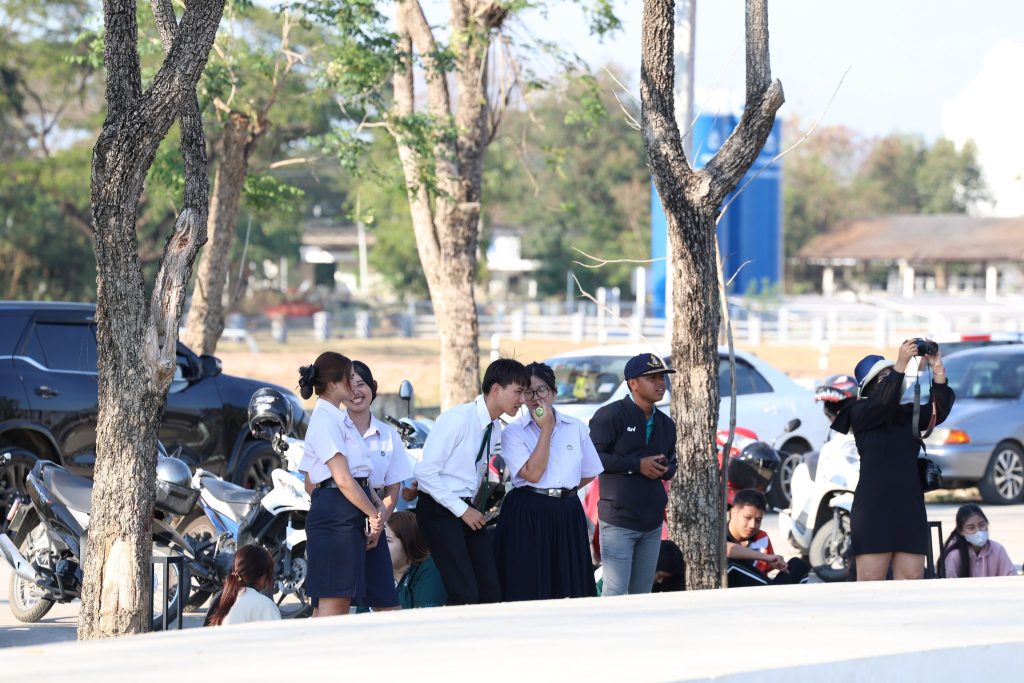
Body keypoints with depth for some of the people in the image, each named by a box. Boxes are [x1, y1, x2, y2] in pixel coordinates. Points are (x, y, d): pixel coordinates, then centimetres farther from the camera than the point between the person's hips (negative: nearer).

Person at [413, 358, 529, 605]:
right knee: (465, 595, -17)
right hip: (439, 510, -8)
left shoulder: (495, 429, 8)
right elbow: (425, 472, -17)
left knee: (491, 592, -2)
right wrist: (462, 510, -15)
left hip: (465, 508, 8)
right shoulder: (457, 419, -16)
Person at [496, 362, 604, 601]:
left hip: (567, 517, 3)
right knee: (529, 588, -6)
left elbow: (589, 473, 18)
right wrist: (546, 429, -9)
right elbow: (532, 473, -13)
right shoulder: (513, 432, -1)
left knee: (569, 587, 1)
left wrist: (564, 491, 5)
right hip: (527, 517, -3)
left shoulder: (576, 428, 9)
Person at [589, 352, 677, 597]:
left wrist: (665, 468, 1)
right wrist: (637, 465, -16)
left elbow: (672, 464, 27)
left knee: (643, 593, 9)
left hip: (652, 521, 7)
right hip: (618, 519, -7)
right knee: (616, 592, -12)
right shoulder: (610, 415, -7)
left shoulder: (665, 424, 15)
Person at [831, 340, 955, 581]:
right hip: (873, 506, -5)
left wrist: (938, 370, -8)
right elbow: (883, 401, -17)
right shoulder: (859, 413, 1)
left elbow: (939, 411, 2)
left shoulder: (910, 415, 16)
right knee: (870, 582, -9)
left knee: (912, 579, -1)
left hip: (910, 505, 5)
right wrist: (902, 363, -22)